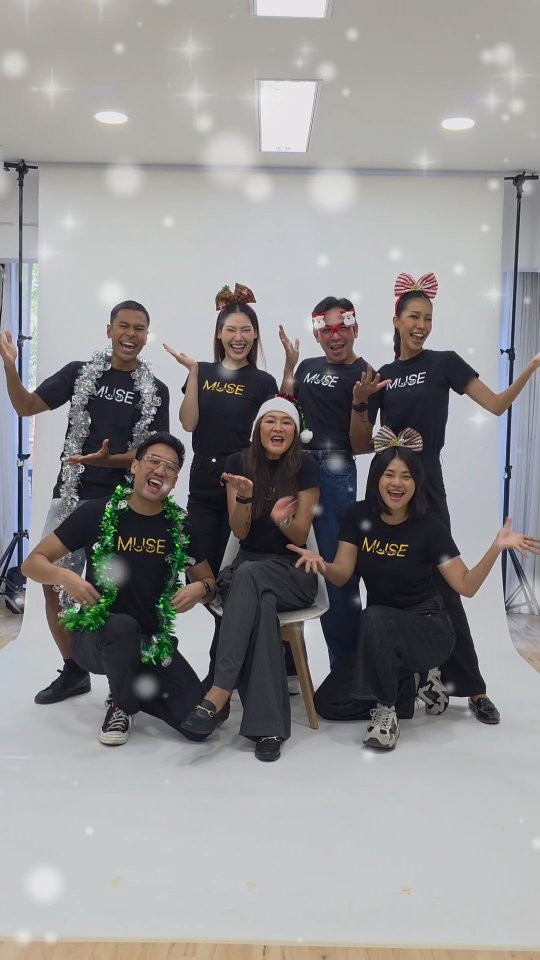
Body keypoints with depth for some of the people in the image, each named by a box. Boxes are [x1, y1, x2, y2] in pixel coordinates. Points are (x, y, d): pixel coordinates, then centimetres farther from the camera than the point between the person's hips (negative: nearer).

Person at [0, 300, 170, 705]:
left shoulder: (156, 391, 3)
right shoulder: (79, 372, 4)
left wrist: (108, 459, -20)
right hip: (72, 496, 2)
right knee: (53, 584, 3)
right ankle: (74, 670, 22)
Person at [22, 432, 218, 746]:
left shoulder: (180, 526, -3)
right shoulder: (97, 512, -11)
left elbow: (210, 583, 9)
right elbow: (33, 562, -7)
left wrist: (199, 589, -16)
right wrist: (65, 576, -28)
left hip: (153, 640, 3)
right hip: (95, 636, -2)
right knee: (122, 626, -38)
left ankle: (136, 688, 16)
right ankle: (122, 705, -7)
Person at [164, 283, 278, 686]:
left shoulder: (262, 382, 2)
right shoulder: (203, 373, 9)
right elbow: (188, 423, -4)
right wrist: (193, 370, -9)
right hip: (203, 489, 3)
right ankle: (230, 654, 22)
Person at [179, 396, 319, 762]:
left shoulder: (306, 466, -4)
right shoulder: (239, 462, 2)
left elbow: (301, 536, -4)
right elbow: (240, 532, -1)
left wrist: (282, 520, -26)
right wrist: (244, 497, -21)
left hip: (293, 571, -2)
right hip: (248, 565, 2)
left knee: (248, 575, -37)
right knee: (261, 605, -36)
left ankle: (218, 694, -42)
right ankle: (269, 727, -41)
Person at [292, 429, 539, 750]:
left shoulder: (431, 527, -14)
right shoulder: (359, 516, -6)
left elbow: (467, 586, -15)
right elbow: (341, 575, -8)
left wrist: (496, 547, -30)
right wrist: (319, 562, -30)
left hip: (428, 627, -4)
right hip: (378, 634, 5)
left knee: (376, 619, -38)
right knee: (327, 704, -3)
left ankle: (386, 709, -16)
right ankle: (409, 681, 18)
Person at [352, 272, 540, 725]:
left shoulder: (444, 362, 0)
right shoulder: (382, 375, 11)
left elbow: (497, 404, -7)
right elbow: (367, 442, 11)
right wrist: (360, 403, -4)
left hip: (426, 484, -4)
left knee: (439, 582, -4)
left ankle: (472, 686, 6)